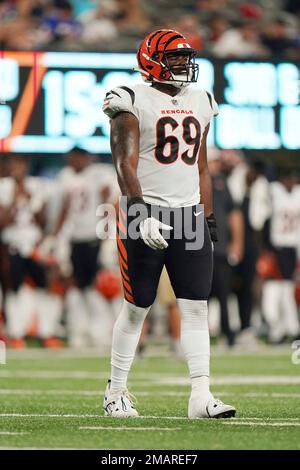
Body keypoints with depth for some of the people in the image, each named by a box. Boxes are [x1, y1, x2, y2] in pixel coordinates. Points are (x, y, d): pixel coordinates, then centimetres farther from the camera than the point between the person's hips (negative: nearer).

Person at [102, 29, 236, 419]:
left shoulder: (199, 102, 14)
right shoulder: (134, 102, -6)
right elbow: (126, 164, -13)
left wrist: (208, 217, 15)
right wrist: (141, 215, -24)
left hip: (189, 215, 5)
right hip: (146, 213, -5)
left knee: (196, 306, -3)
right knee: (137, 308, 1)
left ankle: (201, 395, -5)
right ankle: (116, 392, 15)